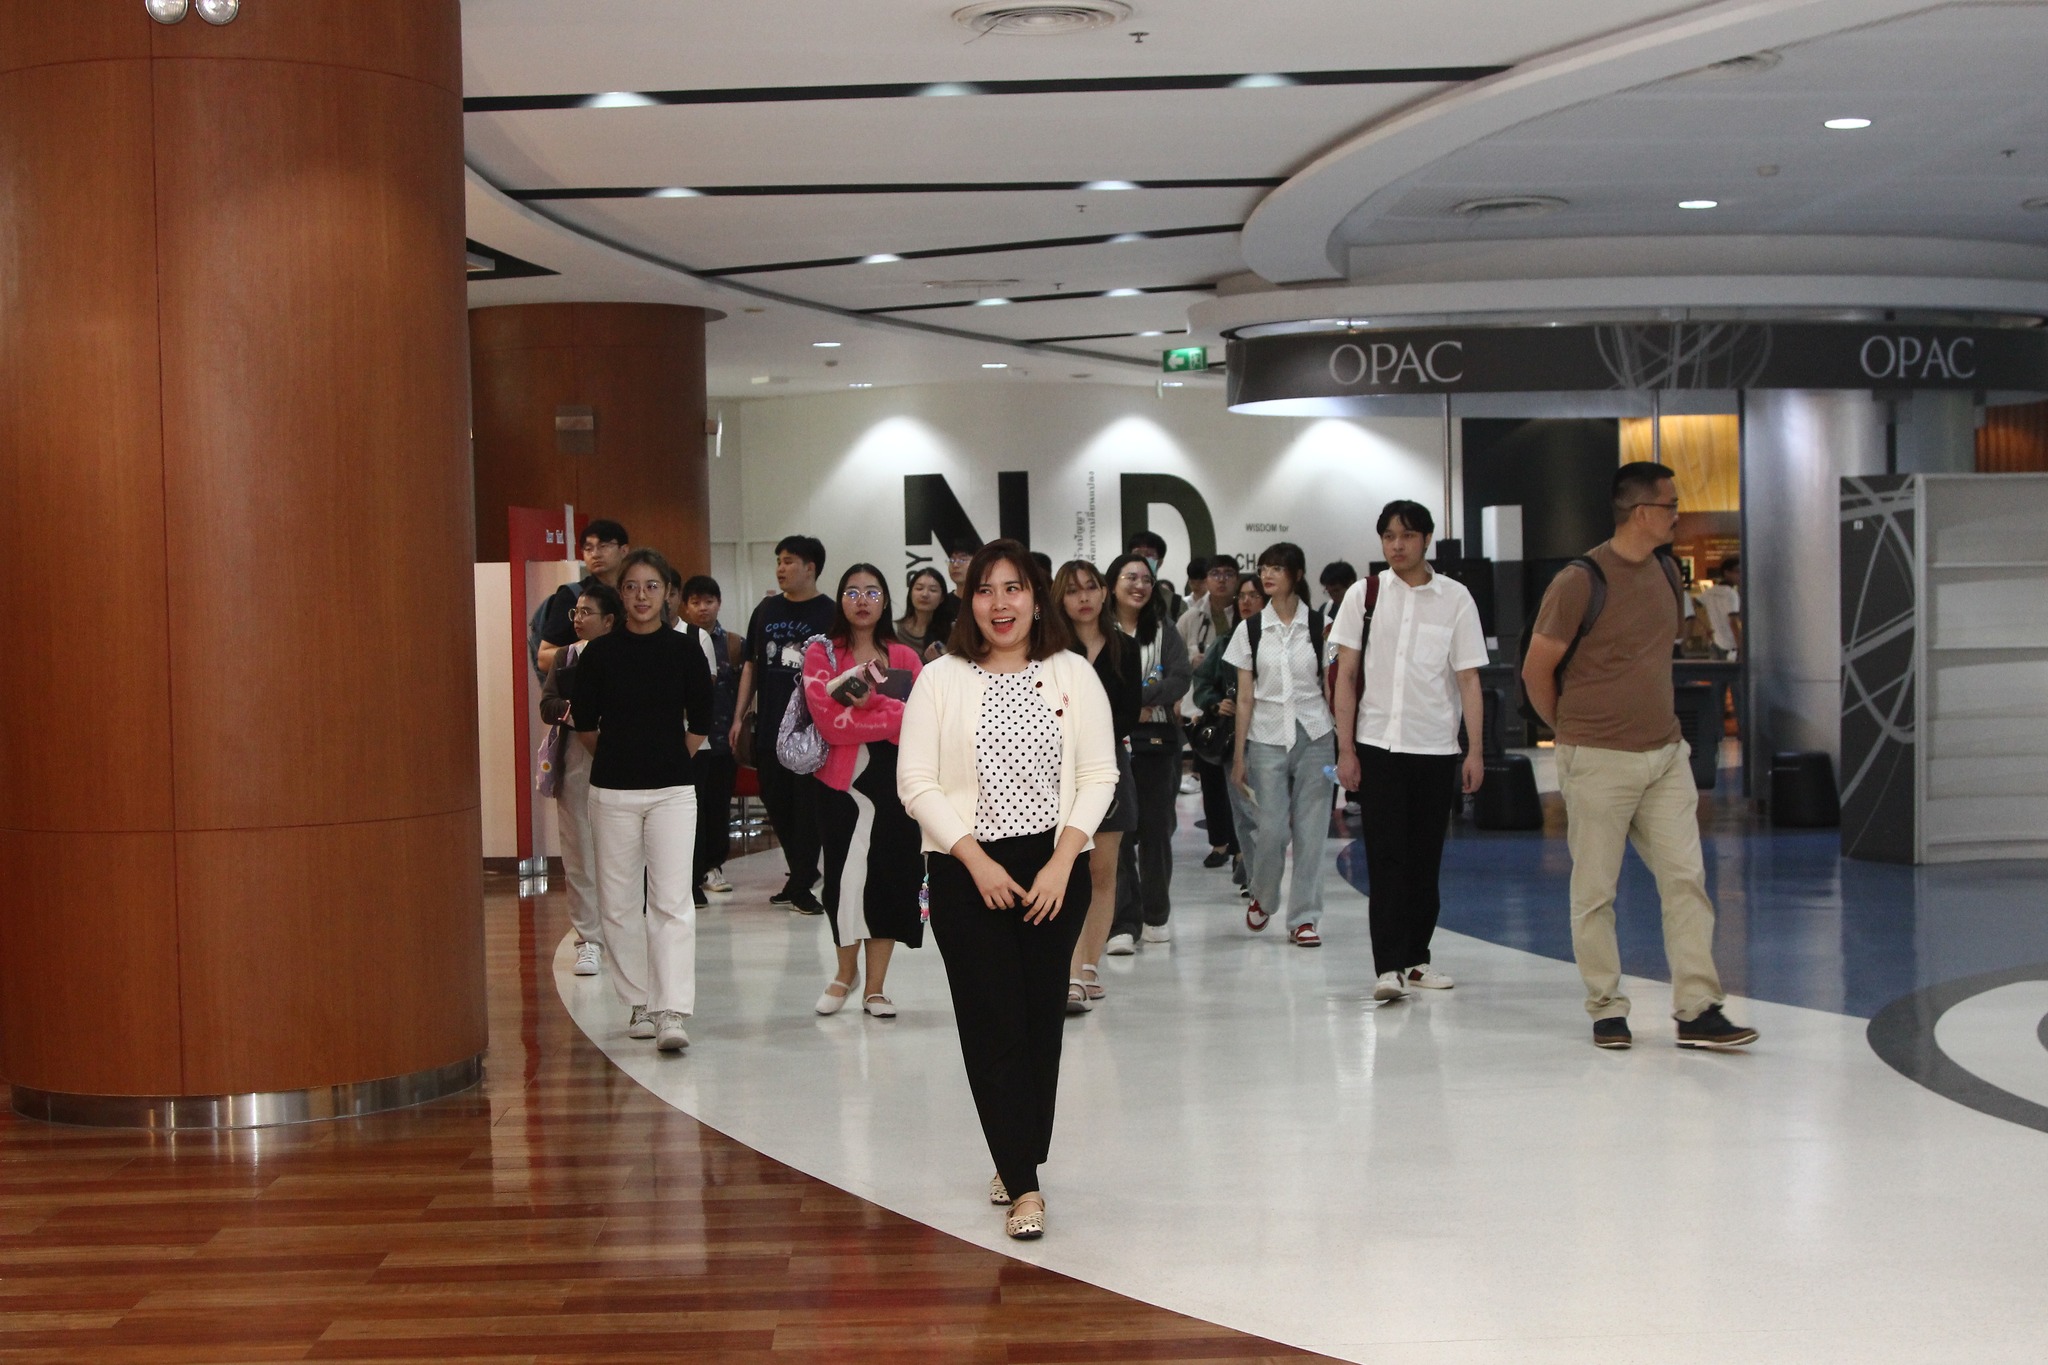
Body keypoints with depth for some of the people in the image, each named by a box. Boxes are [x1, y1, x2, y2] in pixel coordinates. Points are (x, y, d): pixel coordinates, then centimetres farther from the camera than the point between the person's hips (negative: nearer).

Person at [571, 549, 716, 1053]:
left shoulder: (685, 652, 1)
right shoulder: (599, 653, 1)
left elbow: (700, 724, 10)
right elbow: (584, 724, 10)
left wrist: (669, 760, 11)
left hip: (672, 790, -1)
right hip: (612, 791, 1)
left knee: (671, 901, -11)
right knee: (619, 903, 5)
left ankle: (672, 1012, -15)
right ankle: (641, 1004, 17)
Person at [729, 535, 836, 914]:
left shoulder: (828, 614, -4)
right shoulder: (767, 609, 11)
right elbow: (751, 665, 15)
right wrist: (739, 716, 10)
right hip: (769, 727, 5)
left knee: (807, 804, -1)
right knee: (776, 804, 11)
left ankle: (802, 886, 7)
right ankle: (802, 872, 28)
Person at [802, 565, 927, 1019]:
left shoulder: (904, 657, 9)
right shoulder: (821, 653, 2)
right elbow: (829, 721, -12)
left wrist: (871, 703, -17)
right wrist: (893, 715, -13)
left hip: (893, 781, 2)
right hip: (841, 781, -2)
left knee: (888, 875, 1)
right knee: (844, 875, 1)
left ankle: (875, 986, 10)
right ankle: (846, 971, 24)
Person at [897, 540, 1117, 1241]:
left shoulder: (1073, 675, 4)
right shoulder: (940, 680, 0)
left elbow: (1099, 775, 2)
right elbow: (917, 781, -4)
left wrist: (1062, 861, -9)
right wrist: (977, 861, -11)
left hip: (1054, 870, 2)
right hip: (966, 874, -2)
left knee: (1041, 1019, 5)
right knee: (991, 1023, -6)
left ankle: (1016, 1160, 19)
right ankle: (1023, 1184, -5)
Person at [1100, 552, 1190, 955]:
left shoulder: (1164, 631, 10)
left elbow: (1180, 679, -3)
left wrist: (1138, 699, -14)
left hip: (1157, 740, 3)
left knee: (1156, 827, 7)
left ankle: (1155, 915, 20)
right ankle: (1123, 925, -6)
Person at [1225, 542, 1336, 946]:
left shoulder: (1320, 627, 2)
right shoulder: (1251, 629, 5)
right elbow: (1245, 697, 6)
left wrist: (1343, 742, -2)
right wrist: (1239, 755, 3)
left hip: (1313, 735, 0)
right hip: (1267, 737, 0)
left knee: (1310, 830, -1)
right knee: (1272, 829, -7)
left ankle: (1304, 918, 8)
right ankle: (1262, 897, 21)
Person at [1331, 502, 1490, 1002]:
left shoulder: (1455, 599, 3)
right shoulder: (1363, 596, 3)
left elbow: (1468, 679, 4)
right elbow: (1346, 675, 4)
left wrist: (1475, 750, -2)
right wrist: (1345, 749, -2)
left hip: (1437, 749, 1)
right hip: (1377, 747, -1)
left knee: (1426, 859, 7)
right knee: (1386, 858, -6)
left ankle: (1416, 957, 19)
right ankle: (1388, 966, -8)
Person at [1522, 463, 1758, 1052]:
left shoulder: (1665, 572, 9)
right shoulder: (1581, 581, -13)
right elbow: (1536, 670, -8)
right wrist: (1572, 731, 5)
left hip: (1665, 754, 6)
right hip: (1599, 761, -6)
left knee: (1686, 879, 0)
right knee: (1595, 891, 3)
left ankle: (1697, 1011, 2)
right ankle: (1606, 1009, 13)